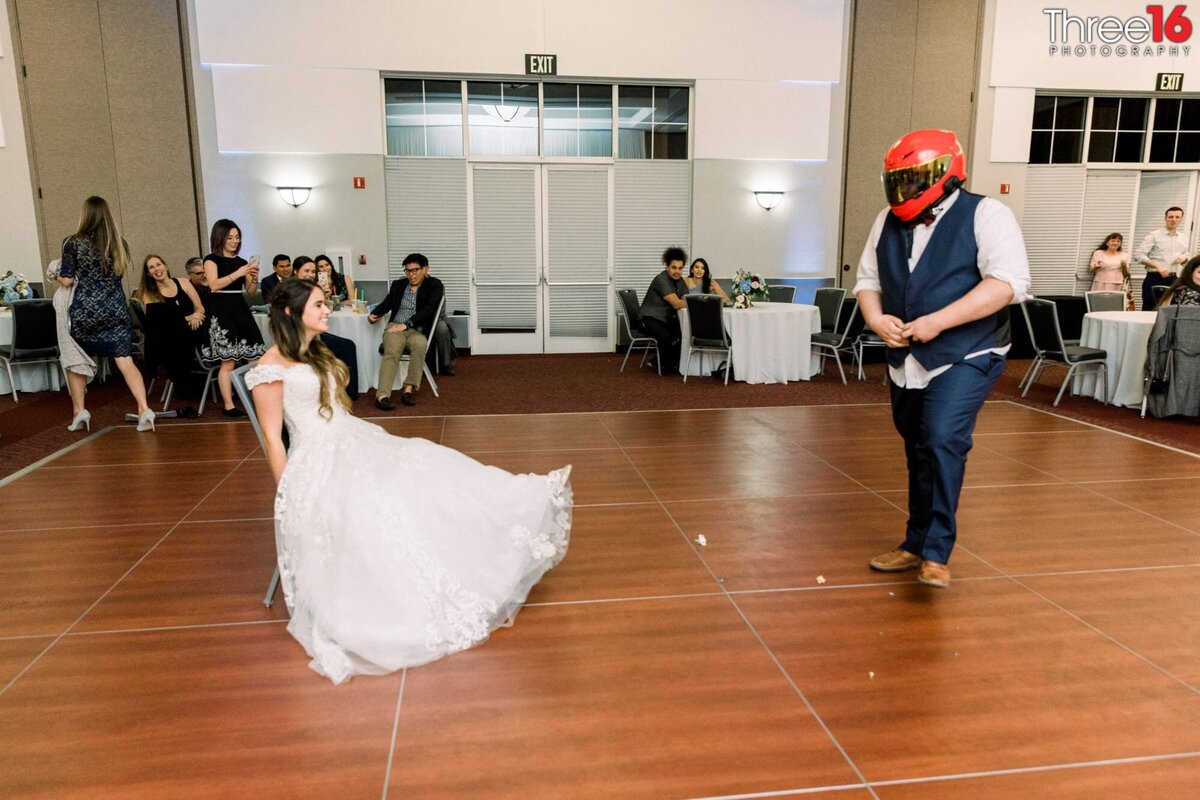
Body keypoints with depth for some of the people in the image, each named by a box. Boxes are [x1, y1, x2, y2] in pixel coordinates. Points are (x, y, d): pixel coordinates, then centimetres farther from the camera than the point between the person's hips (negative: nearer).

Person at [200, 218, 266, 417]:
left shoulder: (241, 261, 15)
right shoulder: (212, 259, 0)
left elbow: (251, 291, 15)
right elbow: (214, 284, -16)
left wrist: (254, 278, -5)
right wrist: (238, 273, -20)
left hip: (240, 309, 6)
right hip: (221, 310, -5)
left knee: (254, 359, 0)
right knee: (228, 361, -7)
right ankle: (229, 406, -2)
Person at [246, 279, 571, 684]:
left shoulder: (317, 354, 14)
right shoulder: (272, 367, -12)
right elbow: (272, 437, -12)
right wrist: (287, 496, -12)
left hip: (355, 443, 8)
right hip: (317, 462, -8)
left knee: (424, 473, -5)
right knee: (373, 519, -25)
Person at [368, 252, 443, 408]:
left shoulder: (434, 285, 8)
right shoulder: (398, 285, 22)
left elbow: (428, 309, -5)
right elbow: (386, 304, 23)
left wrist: (406, 324, -16)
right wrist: (374, 314, -1)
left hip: (417, 331, -2)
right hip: (395, 328, 2)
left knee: (420, 344, -38)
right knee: (391, 352, -31)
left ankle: (409, 389, -37)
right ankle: (382, 395, -45)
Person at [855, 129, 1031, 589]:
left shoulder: (985, 215, -8)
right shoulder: (888, 222, 10)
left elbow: (1008, 281, -19)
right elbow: (867, 279, 13)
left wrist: (938, 321, -25)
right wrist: (876, 318, -9)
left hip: (965, 357, -6)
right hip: (906, 360, 6)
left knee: (942, 441, -21)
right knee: (919, 454, 14)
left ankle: (936, 554, -11)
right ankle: (915, 546, 26)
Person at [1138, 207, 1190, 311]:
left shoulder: (1183, 238, 13)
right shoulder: (1154, 235, -4)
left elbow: (1187, 255, 24)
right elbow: (1140, 256, -10)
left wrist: (1184, 257, -1)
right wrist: (1158, 265, -21)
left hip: (1172, 279, 5)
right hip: (1154, 279, -5)